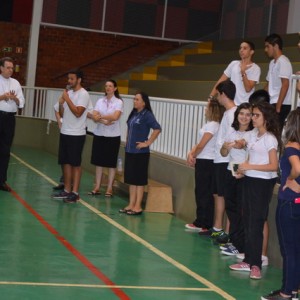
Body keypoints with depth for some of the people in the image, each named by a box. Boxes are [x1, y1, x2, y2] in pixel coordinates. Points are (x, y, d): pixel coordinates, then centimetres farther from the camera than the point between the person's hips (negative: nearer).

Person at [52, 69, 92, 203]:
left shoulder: (83, 94, -11)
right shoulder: (68, 93, 12)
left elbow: (78, 113, -21)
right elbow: (62, 114, 14)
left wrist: (67, 99, -16)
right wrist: (61, 103, -4)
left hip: (76, 134, -8)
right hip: (65, 132, 8)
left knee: (75, 164, -3)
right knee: (66, 162, 10)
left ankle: (75, 193, 0)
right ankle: (67, 190, 17)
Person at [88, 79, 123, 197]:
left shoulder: (118, 102, -4)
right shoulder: (100, 101, 7)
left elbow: (115, 117, -18)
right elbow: (94, 116, -3)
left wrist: (101, 116, -15)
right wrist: (103, 121, -20)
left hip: (113, 136, -4)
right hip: (99, 134, 4)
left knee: (111, 163, 3)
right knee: (98, 161, 7)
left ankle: (109, 188, 9)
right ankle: (97, 187, 13)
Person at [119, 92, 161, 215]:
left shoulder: (147, 115, -12)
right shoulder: (133, 113, 10)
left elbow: (157, 129, -21)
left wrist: (148, 143, -17)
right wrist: (127, 142, 14)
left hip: (140, 152, -8)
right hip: (129, 151, 8)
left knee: (139, 180, -1)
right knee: (130, 179, 11)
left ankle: (138, 206, 5)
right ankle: (131, 205, 18)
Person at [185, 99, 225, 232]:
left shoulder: (213, 125, -14)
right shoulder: (209, 124, 15)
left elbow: (201, 145, -15)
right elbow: (199, 144, 13)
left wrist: (193, 156, -1)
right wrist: (191, 153, -3)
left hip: (206, 162, -9)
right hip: (204, 162, 9)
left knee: (202, 193, -3)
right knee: (204, 193, 11)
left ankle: (202, 224, 3)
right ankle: (203, 223, 15)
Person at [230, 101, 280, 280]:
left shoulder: (270, 139, -12)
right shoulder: (253, 134, 10)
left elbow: (274, 166, -16)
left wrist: (250, 166, -21)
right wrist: (243, 169, 2)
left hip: (262, 184, -8)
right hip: (249, 180, 8)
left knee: (256, 224, -6)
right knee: (248, 222, 11)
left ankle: (256, 264, 0)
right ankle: (249, 261, 19)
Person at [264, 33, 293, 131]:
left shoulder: (283, 62, -9)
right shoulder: (272, 62, 18)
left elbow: (285, 85, -16)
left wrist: (278, 106, -19)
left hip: (281, 105, -8)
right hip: (272, 103, 8)